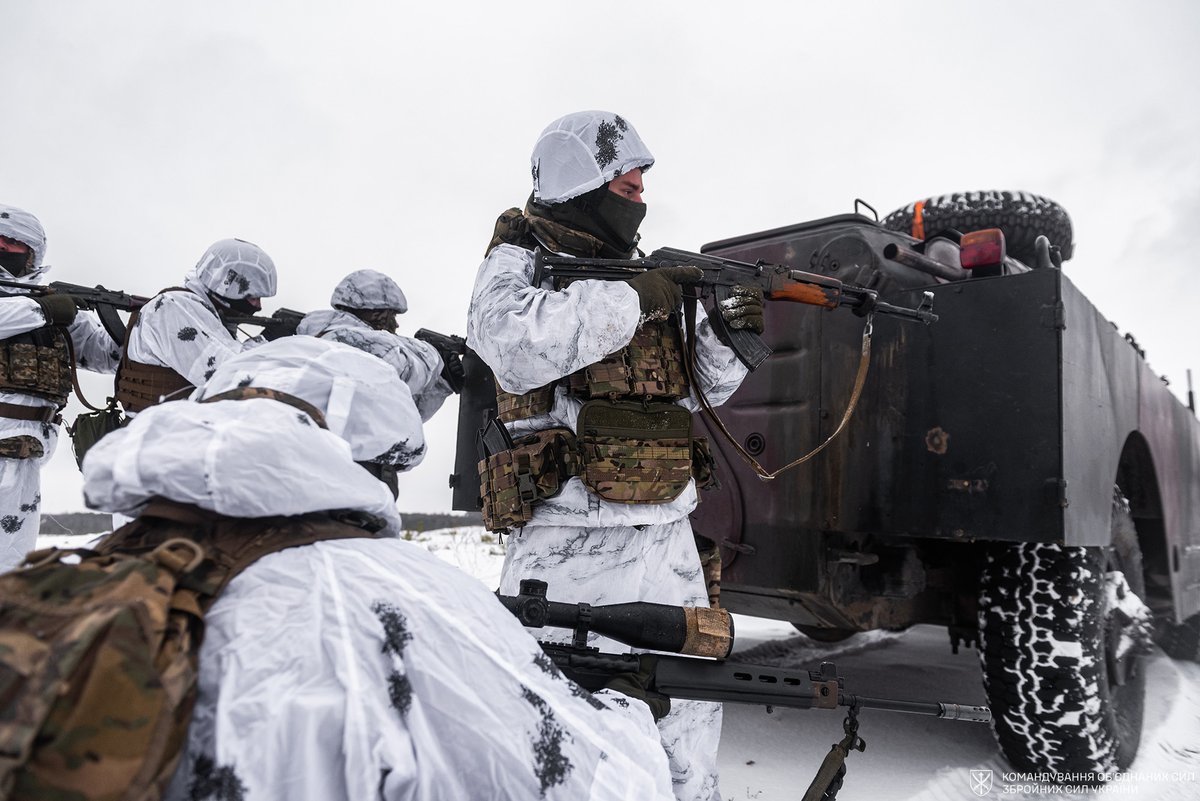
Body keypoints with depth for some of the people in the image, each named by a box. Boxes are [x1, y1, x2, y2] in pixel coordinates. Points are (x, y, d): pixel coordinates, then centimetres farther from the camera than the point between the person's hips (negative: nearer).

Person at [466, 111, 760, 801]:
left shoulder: (642, 275, 15)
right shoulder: (520, 262, -5)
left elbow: (697, 390, 18)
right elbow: (518, 345, -28)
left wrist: (730, 332, -1)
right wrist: (638, 298, -22)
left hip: (668, 537, 7)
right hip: (576, 550, -7)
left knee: (688, 711, 18)